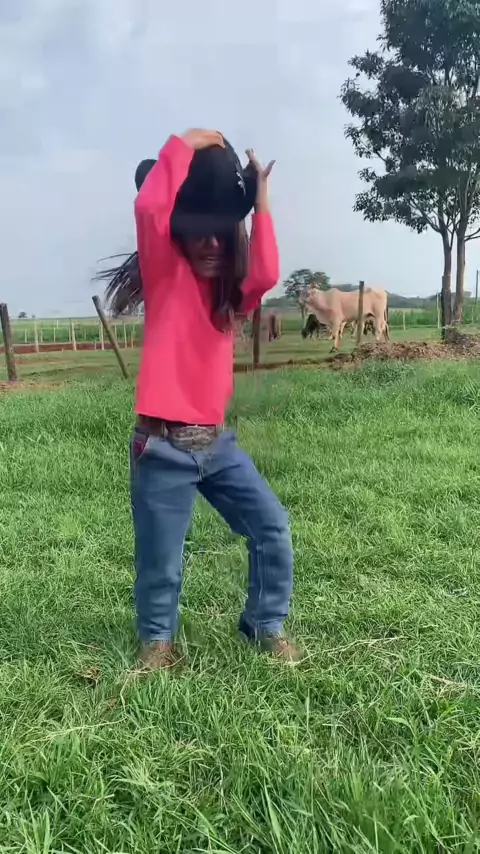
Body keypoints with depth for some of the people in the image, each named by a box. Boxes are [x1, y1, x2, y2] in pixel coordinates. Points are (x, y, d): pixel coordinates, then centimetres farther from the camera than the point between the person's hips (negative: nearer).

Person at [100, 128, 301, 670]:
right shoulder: (165, 275, -3)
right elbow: (149, 206, -21)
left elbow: (265, 275, -12)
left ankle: (265, 625, 25)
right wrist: (184, 145, -10)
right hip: (163, 448, -5)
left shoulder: (230, 290, 11)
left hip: (216, 442, 5)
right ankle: (158, 639, 34)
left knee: (272, 528, 4)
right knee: (161, 562, 6)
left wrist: (259, 202, -8)